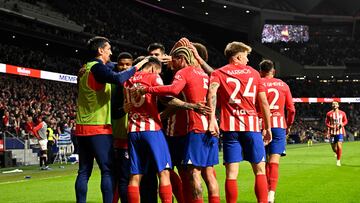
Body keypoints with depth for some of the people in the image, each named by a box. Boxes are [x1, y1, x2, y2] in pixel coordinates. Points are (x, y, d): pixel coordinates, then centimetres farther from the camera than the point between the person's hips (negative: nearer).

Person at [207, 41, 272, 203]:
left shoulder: (218, 73, 9)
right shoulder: (253, 73, 13)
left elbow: (212, 91, -13)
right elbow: (264, 103, 10)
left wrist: (212, 118, -19)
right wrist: (268, 128, 16)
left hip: (230, 127, 0)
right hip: (252, 126, 0)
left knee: (231, 173, 0)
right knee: (259, 170, 9)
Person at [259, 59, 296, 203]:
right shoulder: (283, 85, 9)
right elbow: (291, 109, 9)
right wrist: (289, 125, 23)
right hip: (279, 125, 1)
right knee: (274, 161, -5)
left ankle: (266, 191, 17)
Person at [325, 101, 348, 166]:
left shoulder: (342, 113, 2)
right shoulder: (329, 114, 0)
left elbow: (345, 121, 13)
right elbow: (326, 122, 5)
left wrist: (342, 124, -9)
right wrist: (330, 126, -15)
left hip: (340, 132, -1)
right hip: (332, 132, 1)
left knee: (339, 146, -11)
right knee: (333, 147, 5)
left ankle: (338, 160, 0)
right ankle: (337, 153, 41)